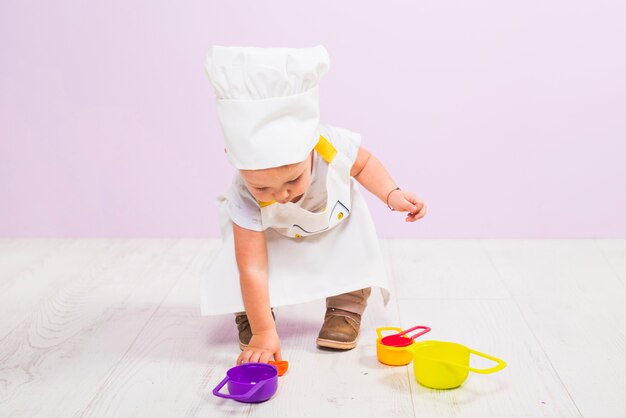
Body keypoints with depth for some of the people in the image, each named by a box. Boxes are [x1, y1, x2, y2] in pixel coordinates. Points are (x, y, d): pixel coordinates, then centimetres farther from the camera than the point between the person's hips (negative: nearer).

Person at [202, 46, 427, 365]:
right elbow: (253, 269, -43)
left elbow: (363, 163, -13)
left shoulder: (334, 146, -39)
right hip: (265, 228, -2)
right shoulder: (246, 198, -44)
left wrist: (392, 195, -25)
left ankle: (346, 309, 7)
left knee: (354, 244, -17)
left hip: (336, 214, 2)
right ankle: (249, 313, 4)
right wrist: (263, 332, -44)